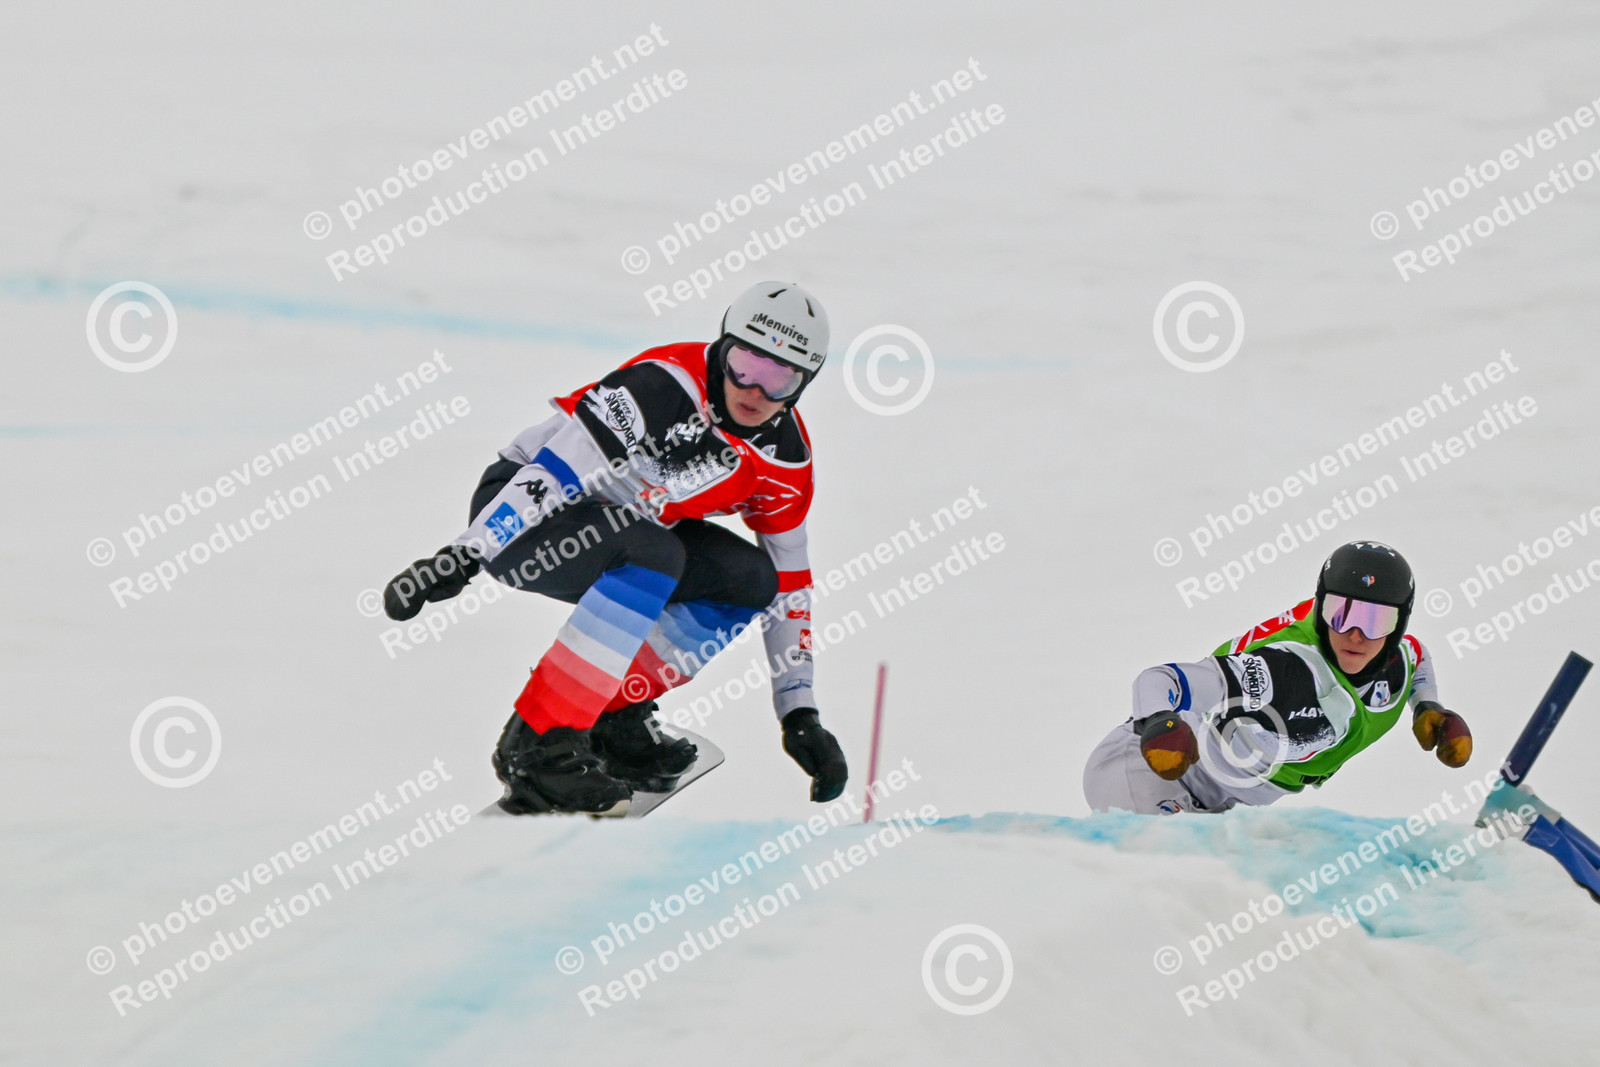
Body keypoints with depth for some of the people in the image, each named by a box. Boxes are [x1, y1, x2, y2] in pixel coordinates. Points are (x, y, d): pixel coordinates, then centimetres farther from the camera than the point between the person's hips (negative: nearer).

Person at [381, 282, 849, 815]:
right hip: (519, 509, -8)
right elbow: (554, 470, -32)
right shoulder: (668, 384, -27)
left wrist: (800, 715, 2)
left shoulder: (786, 464, -3)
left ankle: (616, 713, -1)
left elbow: (788, 587, 6)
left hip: (613, 525, 8)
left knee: (750, 577, -11)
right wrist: (464, 554, -39)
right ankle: (536, 741, -32)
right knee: (655, 555, -34)